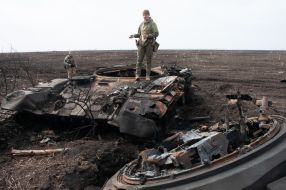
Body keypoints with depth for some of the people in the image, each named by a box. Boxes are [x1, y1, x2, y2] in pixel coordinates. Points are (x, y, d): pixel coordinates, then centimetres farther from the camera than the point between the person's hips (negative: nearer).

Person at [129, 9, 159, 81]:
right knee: (139, 60, -7)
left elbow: (156, 34, -11)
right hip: (142, 44, 4)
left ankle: (148, 76, 7)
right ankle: (137, 76, -9)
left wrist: (148, 36, -22)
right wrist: (133, 36, 0)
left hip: (149, 44, -4)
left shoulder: (153, 24, -3)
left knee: (148, 61, -1)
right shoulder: (141, 24, 13)